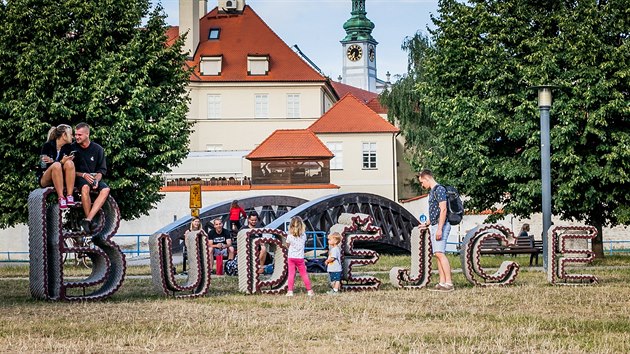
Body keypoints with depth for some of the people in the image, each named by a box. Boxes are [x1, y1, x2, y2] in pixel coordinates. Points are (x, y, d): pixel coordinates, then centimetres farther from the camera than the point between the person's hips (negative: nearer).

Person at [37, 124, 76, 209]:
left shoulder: (68, 147, 4)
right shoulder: (47, 146, -8)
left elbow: (71, 167, -2)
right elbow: (44, 166, -13)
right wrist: (61, 162, -25)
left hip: (62, 179, 4)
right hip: (45, 180, -4)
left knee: (69, 163, -25)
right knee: (57, 165, -34)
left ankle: (69, 196, -34)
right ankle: (61, 198, -39)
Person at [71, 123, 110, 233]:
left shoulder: (98, 149, 4)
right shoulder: (73, 148, -1)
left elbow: (101, 170, 8)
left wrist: (96, 180, -13)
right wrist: (83, 175, -18)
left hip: (94, 177, 3)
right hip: (78, 177, -3)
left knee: (106, 189, -29)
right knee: (85, 187, -38)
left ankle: (88, 220, -37)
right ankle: (89, 220, -32)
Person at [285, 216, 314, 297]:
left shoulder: (289, 236, -10)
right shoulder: (303, 235, -6)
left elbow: (288, 244, 3)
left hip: (291, 257, -1)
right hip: (300, 258, 1)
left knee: (291, 274, 2)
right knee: (304, 274, 8)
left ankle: (290, 291, -2)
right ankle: (309, 290, 12)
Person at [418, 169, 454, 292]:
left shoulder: (439, 189, -10)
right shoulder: (432, 192, 20)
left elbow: (443, 210, -18)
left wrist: (440, 228, -23)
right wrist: (426, 224, 39)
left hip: (441, 226, -10)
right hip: (434, 226, 10)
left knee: (440, 253, -17)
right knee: (437, 254, 6)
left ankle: (449, 283, -21)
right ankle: (442, 283, 5)